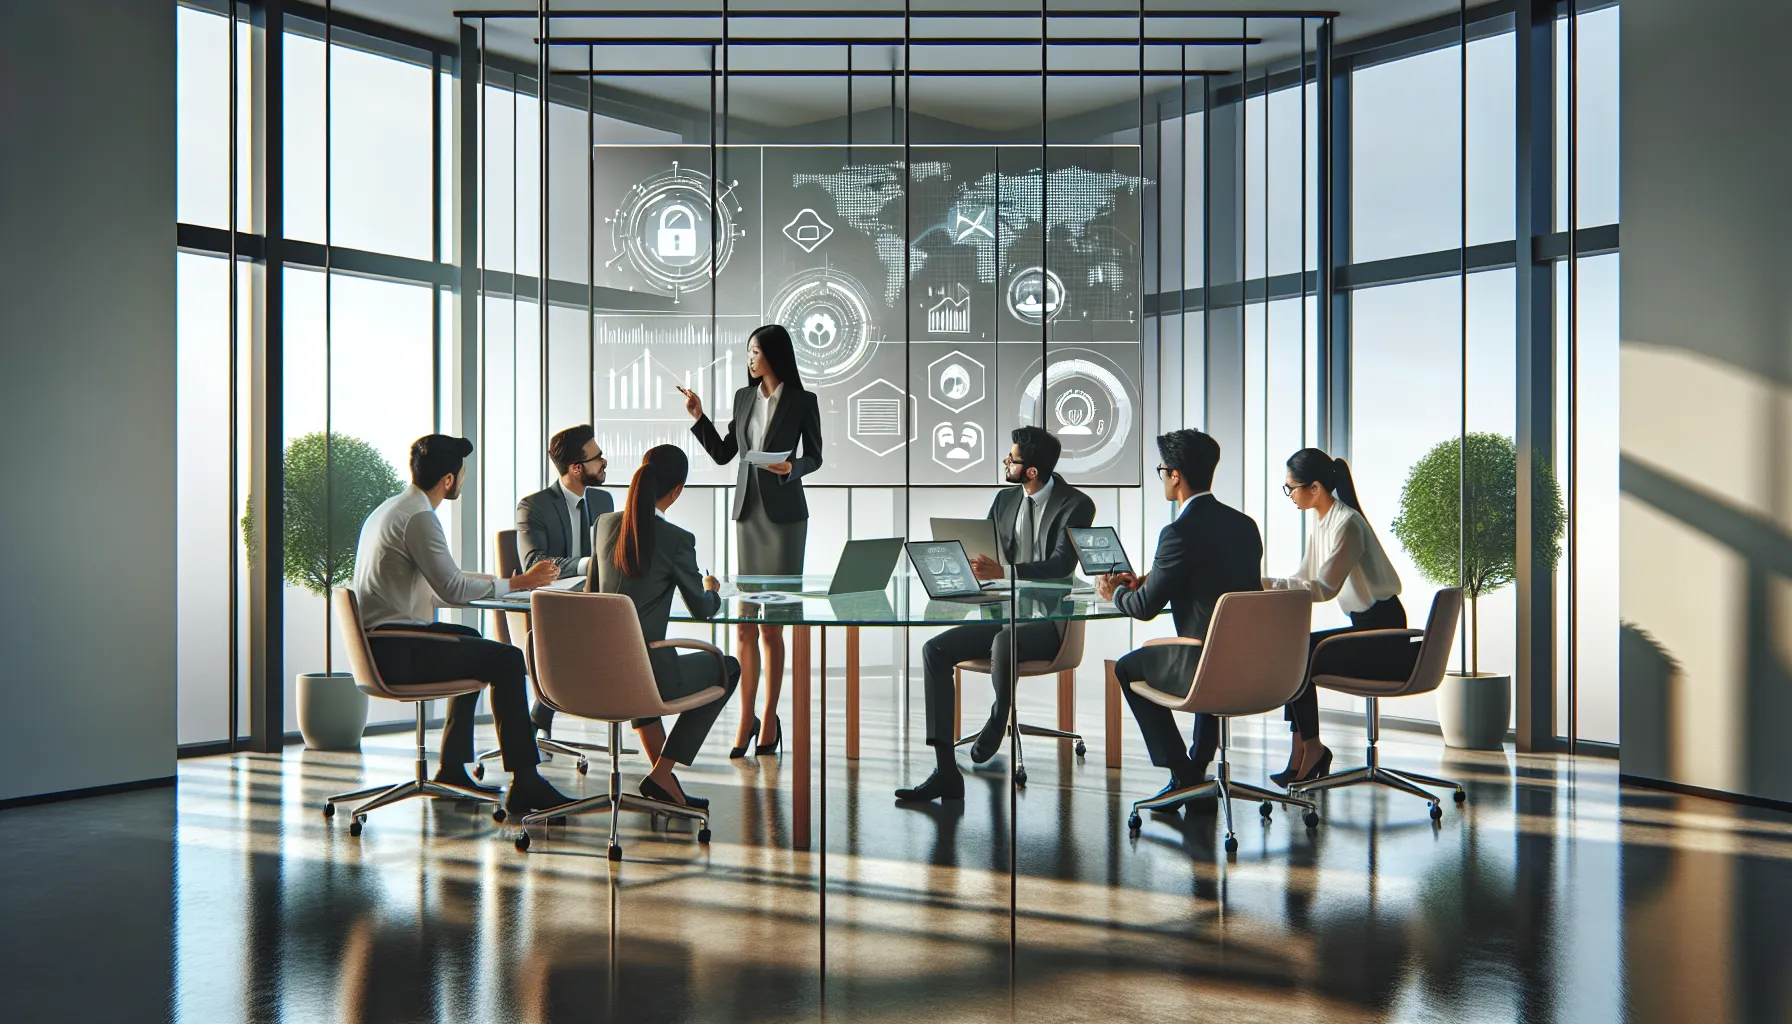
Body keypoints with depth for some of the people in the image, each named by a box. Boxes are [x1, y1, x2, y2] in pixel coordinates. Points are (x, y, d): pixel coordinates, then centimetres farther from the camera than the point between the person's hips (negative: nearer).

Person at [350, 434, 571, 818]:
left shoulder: (390, 509, 17)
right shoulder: (418, 516, -16)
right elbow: (451, 588, -22)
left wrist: (493, 585, 21)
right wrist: (518, 583, -13)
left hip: (378, 641, 11)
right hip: (394, 652, -11)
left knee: (474, 645, 29)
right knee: (506, 659, -12)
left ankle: (452, 767, 30)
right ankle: (524, 783, -11)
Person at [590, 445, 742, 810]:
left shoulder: (606, 523, 3)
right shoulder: (677, 540, -14)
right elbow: (702, 610, -1)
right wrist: (712, 590, 23)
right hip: (645, 674, -7)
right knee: (728, 668, 19)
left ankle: (663, 774, 40)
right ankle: (661, 775, 15)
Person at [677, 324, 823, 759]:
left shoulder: (803, 401, -3)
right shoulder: (744, 397, 10)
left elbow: (814, 457, 4)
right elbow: (723, 454, 13)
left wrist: (791, 468, -16)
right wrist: (698, 417, 1)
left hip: (784, 515, -4)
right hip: (747, 512, 4)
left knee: (772, 625, -1)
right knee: (744, 625, 1)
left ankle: (769, 718, 10)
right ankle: (746, 718, 10)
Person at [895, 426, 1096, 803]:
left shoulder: (1076, 505, -7)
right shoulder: (1005, 500, 13)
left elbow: (1061, 565, -20)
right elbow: (979, 551, 14)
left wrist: (1004, 571, -35)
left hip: (1047, 621, -6)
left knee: (1003, 642, -40)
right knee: (934, 649, -16)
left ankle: (997, 721, -6)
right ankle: (946, 773, -20)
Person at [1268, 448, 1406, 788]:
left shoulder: (1347, 524, -20)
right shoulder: (1320, 522, 8)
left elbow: (1324, 588, -26)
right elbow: (1305, 580, 10)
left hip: (1383, 632, -9)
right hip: (1363, 626, 9)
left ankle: (1310, 748, -1)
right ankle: (1305, 748, -2)